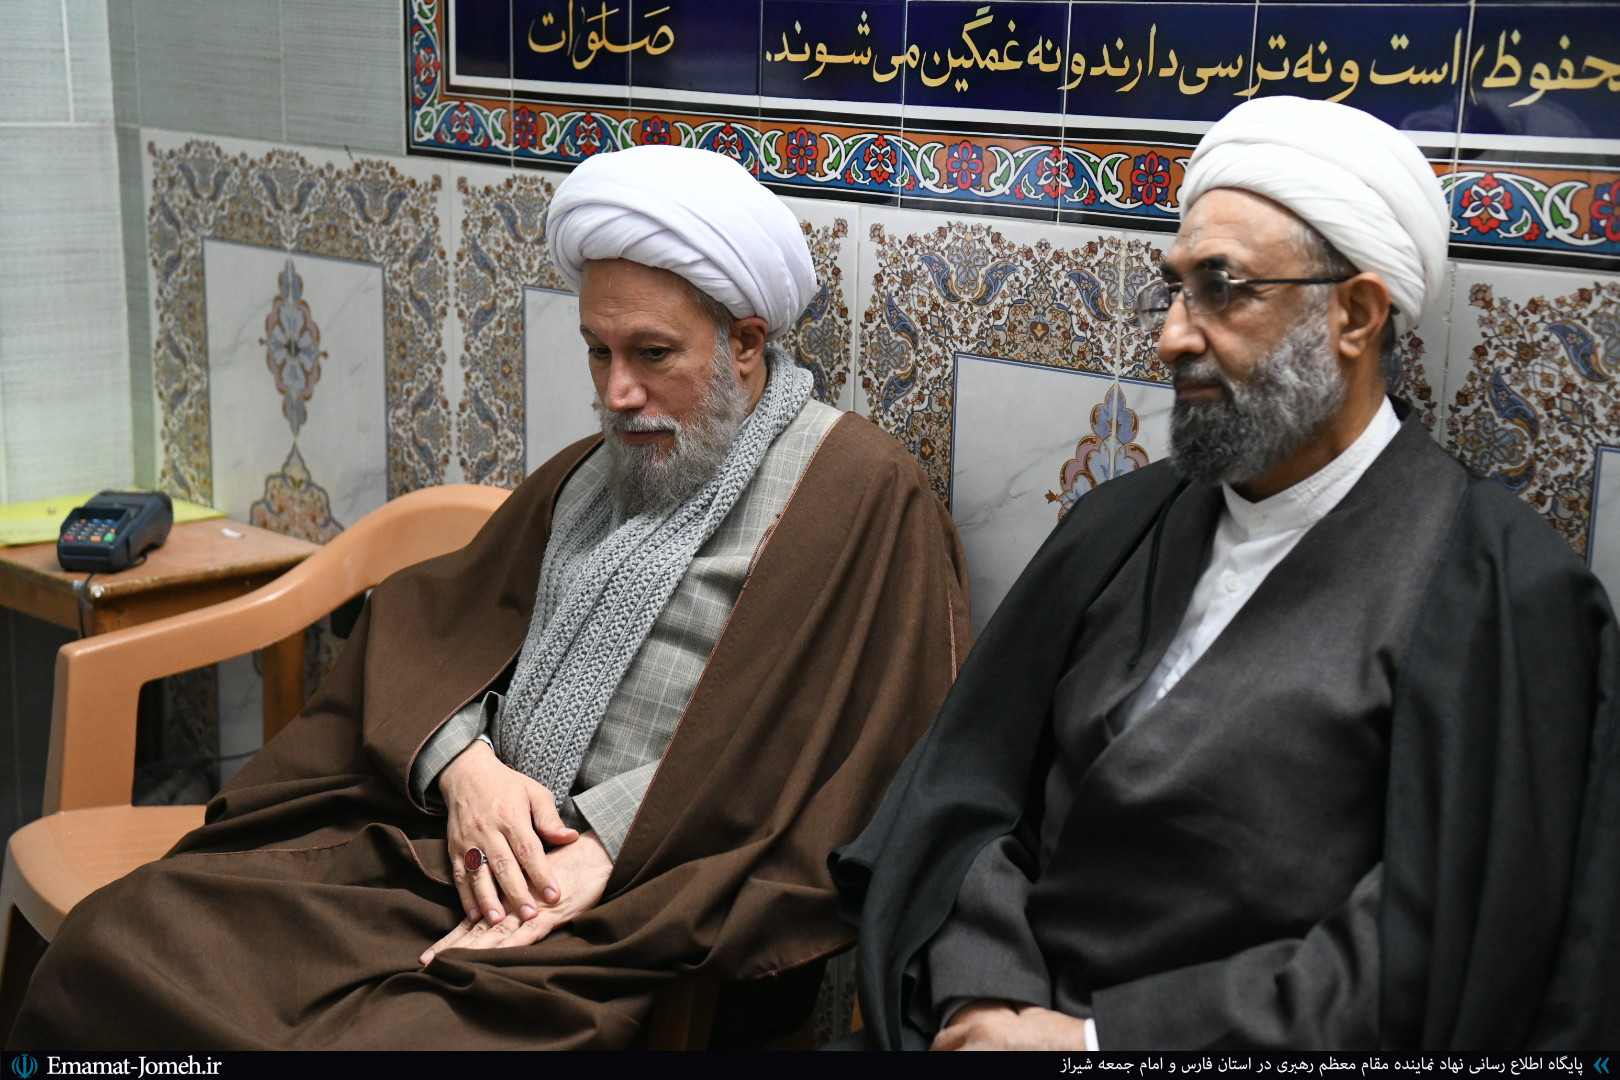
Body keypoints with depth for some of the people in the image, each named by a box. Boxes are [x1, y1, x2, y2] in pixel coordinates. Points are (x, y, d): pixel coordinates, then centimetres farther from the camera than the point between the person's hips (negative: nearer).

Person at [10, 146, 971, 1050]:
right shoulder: (593, 473, 21)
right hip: (448, 842, 7)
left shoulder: (862, 495, -2)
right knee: (116, 943, -10)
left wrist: (606, 853, -16)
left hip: (633, 907, -6)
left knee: (382, 1035, -31)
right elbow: (428, 616, 16)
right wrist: (463, 762, -6)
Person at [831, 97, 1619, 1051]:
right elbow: (971, 789, 7)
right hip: (1003, 1020, 5)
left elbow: (1424, 968, -13)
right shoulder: (1121, 524, 10)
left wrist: (1099, 1038, -14)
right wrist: (983, 998, -10)